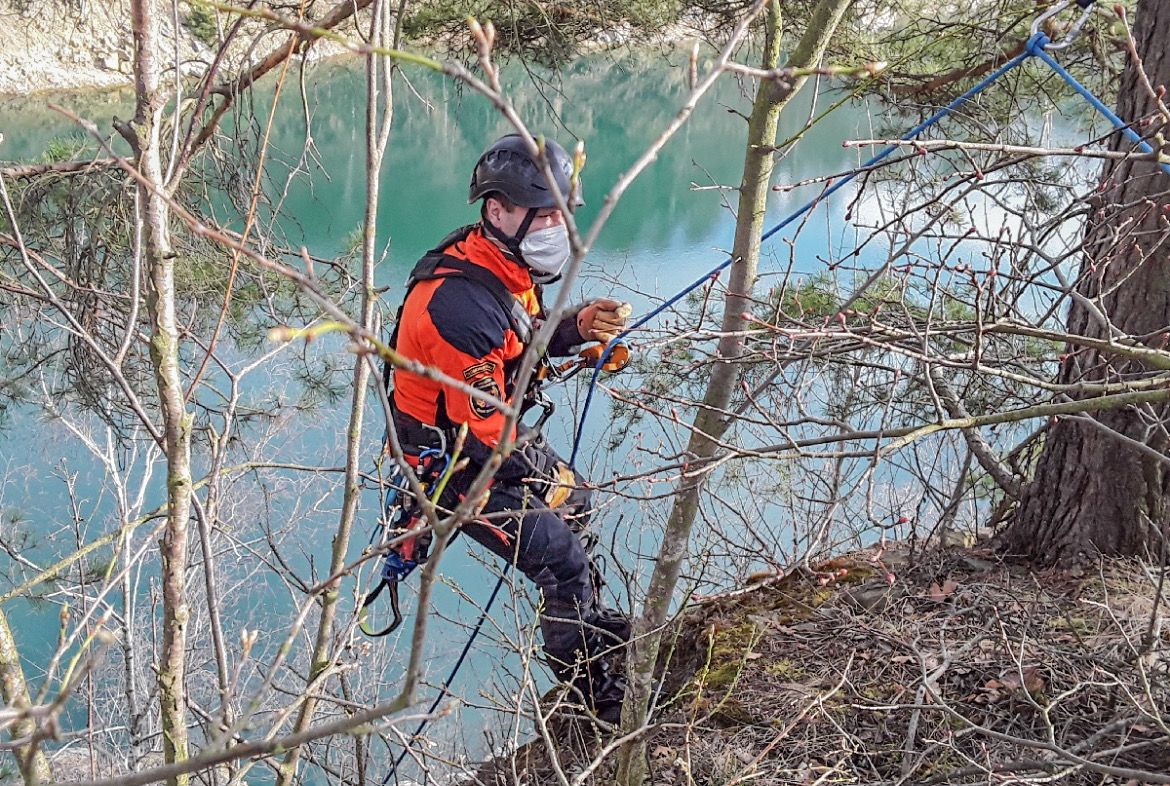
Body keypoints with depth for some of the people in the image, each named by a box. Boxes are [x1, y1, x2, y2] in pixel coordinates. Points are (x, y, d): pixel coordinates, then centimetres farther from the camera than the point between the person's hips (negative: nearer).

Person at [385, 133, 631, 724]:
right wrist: (531, 467, -11)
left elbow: (525, 340, 9)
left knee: (572, 498, 26)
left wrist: (578, 326, -12)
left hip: (492, 433, 10)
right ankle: (594, 692, 12)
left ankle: (590, 619, 50)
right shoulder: (462, 306, -37)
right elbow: (481, 434, -30)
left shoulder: (507, 261, -7)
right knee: (561, 559, -8)